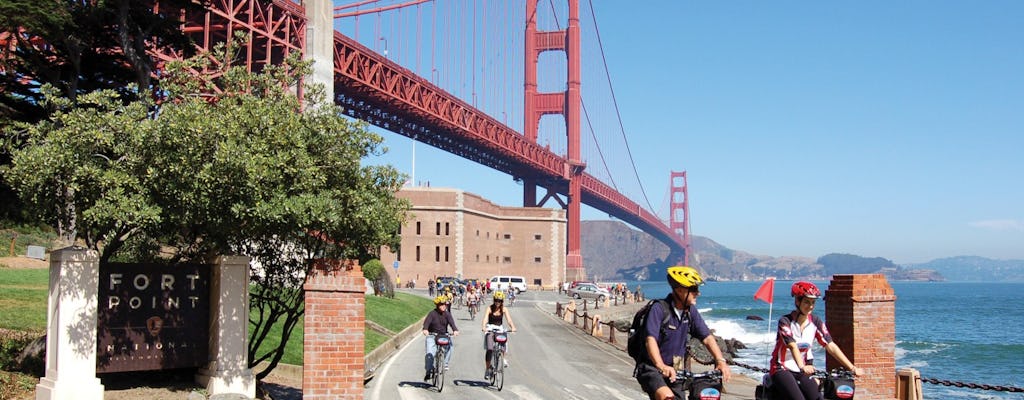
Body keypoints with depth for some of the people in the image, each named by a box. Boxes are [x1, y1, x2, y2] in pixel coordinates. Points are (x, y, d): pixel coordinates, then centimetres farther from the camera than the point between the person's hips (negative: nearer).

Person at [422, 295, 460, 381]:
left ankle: (445, 363, -13)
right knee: (430, 354, -18)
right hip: (432, 335, -2)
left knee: (451, 344, -26)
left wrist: (455, 330, -35)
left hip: (444, 335, 2)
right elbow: (427, 322, -21)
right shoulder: (432, 314, -6)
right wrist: (425, 329, -43)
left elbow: (451, 322, -14)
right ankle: (429, 371, -7)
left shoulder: (447, 314, 2)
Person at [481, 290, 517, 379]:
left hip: (500, 328, 2)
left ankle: (505, 359, -11)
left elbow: (509, 319, -17)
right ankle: (487, 369, -2)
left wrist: (512, 327, -36)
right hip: (490, 329, -2)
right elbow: (485, 318, -24)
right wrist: (483, 327, -44)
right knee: (489, 349, -14)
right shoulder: (490, 309, -10)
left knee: (504, 341, -30)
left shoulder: (504, 309, -4)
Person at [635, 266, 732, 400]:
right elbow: (651, 340, -29)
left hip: (673, 371, 7)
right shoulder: (659, 309, -19)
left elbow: (707, 338, 1)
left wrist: (720, 361, -15)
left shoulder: (691, 311, 2)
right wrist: (661, 366, -44)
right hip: (651, 368, -7)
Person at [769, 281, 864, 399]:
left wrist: (852, 368, -18)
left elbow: (831, 347, -7)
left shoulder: (816, 323, 0)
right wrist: (802, 366, -46)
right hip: (782, 369, -5)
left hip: (802, 372, 5)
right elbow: (793, 346, -29)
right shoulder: (785, 321, -13)